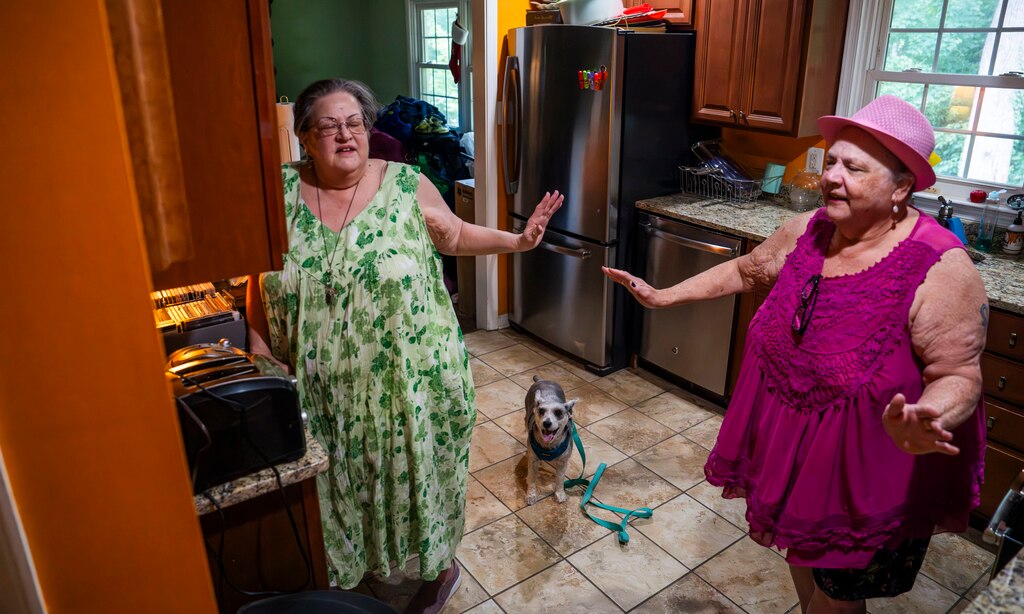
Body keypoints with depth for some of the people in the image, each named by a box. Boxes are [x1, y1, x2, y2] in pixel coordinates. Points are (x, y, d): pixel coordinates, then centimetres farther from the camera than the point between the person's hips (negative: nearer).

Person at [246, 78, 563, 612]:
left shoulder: (407, 184, -7)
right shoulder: (281, 193, -3)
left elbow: (455, 236, 7)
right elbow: (260, 281, 5)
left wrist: (515, 241, -4)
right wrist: (261, 347, -3)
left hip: (407, 379, -2)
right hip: (322, 387, 2)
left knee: (417, 472, 13)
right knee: (337, 480, 19)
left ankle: (440, 567, 40)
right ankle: (342, 569, 47)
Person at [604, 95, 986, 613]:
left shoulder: (939, 269, -24)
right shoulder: (807, 231, -6)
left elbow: (958, 376, -20)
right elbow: (746, 270, 9)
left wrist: (926, 420, -42)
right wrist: (663, 297, 7)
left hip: (865, 471, -5)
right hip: (790, 442, 6)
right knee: (801, 554, 27)